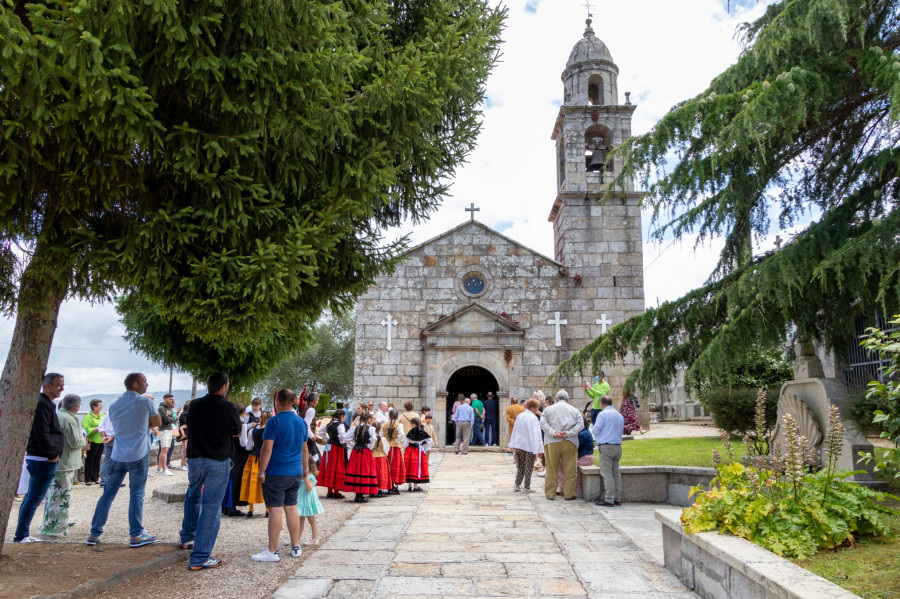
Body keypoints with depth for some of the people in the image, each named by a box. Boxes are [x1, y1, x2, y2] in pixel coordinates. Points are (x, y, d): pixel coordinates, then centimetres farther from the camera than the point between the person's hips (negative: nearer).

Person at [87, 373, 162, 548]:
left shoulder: (114, 405, 8)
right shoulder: (145, 402, -7)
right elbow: (157, 422, 3)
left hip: (117, 456, 5)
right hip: (138, 455, -4)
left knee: (107, 494, 12)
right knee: (136, 495, 0)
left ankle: (94, 534, 17)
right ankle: (136, 535, 3)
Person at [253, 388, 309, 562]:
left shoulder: (274, 421, -11)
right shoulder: (301, 422, 8)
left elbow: (267, 448, -15)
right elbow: (304, 448, 15)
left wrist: (262, 471, -9)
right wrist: (305, 468, 24)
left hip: (276, 473, -6)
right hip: (295, 473, 6)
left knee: (275, 509, -2)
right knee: (292, 508, 13)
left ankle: (272, 551, 3)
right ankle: (295, 547, 18)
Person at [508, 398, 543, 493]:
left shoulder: (519, 416, 4)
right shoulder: (533, 418, -16)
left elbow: (515, 430, 12)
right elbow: (537, 434, -19)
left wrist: (512, 444, 21)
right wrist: (539, 449, -18)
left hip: (519, 445, 6)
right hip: (530, 446, -6)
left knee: (520, 466, 18)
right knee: (529, 467, 6)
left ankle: (517, 485, 21)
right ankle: (527, 487, 11)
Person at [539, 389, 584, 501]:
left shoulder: (548, 409, 10)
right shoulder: (574, 410, 10)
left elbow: (543, 423, -3)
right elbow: (580, 424, -2)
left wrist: (553, 433, -11)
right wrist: (568, 433, -9)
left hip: (552, 442, 0)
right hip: (570, 442, 0)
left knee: (551, 469, 6)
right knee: (569, 470, 6)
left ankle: (550, 494, 10)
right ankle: (569, 494, 9)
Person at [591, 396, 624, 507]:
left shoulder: (603, 414, -8)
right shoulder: (620, 415, 14)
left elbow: (595, 430, -10)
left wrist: (593, 429, 12)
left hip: (606, 447, -7)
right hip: (618, 447, 7)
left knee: (607, 474, -5)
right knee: (616, 473, 12)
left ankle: (609, 500, -6)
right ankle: (617, 499, 14)